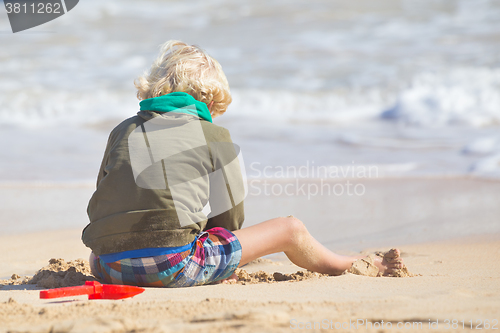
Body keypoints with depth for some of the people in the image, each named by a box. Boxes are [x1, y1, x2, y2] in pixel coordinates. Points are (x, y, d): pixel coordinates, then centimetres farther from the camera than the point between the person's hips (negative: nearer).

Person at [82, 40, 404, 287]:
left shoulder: (122, 131, 18)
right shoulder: (215, 137, 8)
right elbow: (230, 219, 12)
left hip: (107, 269, 4)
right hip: (172, 267, -4)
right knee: (291, 229, 11)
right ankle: (354, 265, 37)